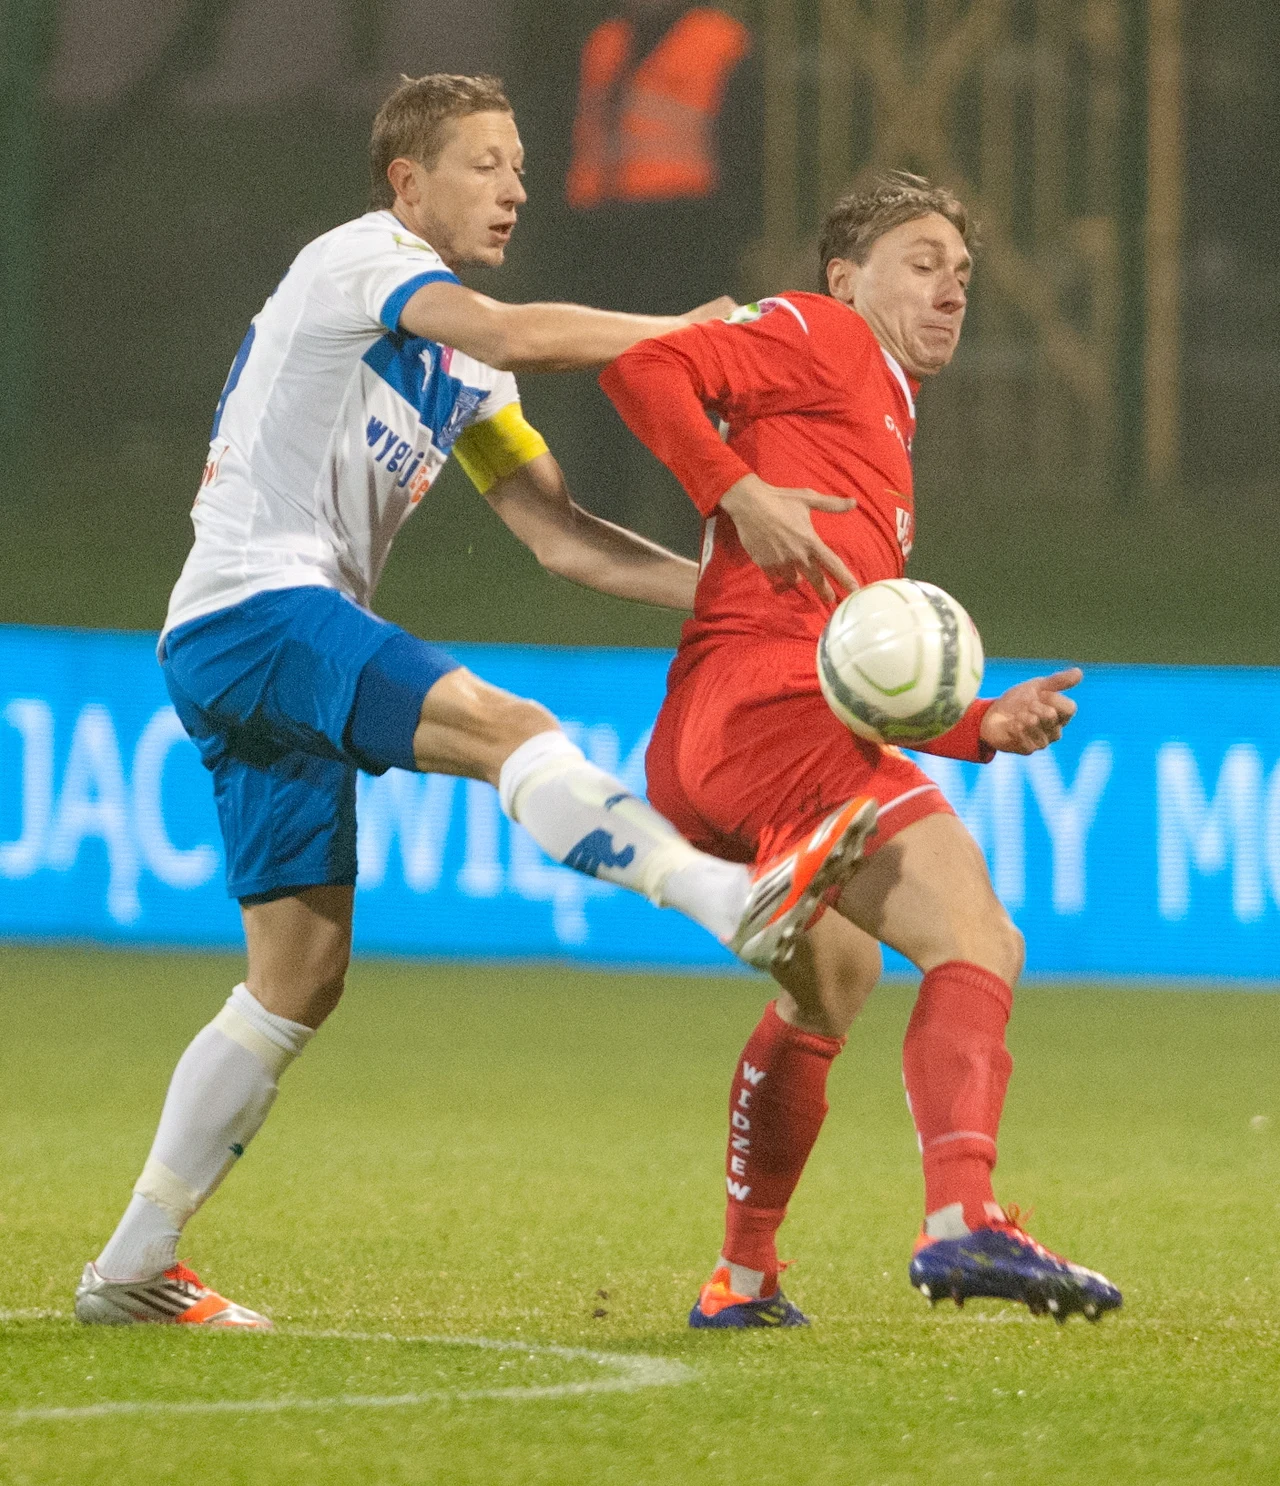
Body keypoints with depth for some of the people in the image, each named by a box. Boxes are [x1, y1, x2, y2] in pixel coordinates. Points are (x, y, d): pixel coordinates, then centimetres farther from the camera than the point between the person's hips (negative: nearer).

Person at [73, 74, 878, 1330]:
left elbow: (559, 535, 13)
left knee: (299, 979, 7)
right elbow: (513, 334, -23)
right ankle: (740, 903, -47)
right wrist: (686, 331, -13)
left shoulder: (459, 371, 21)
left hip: (298, 639, 10)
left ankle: (133, 1266, 11)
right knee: (500, 724, -29)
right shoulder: (359, 260, -4)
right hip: (251, 610, -10)